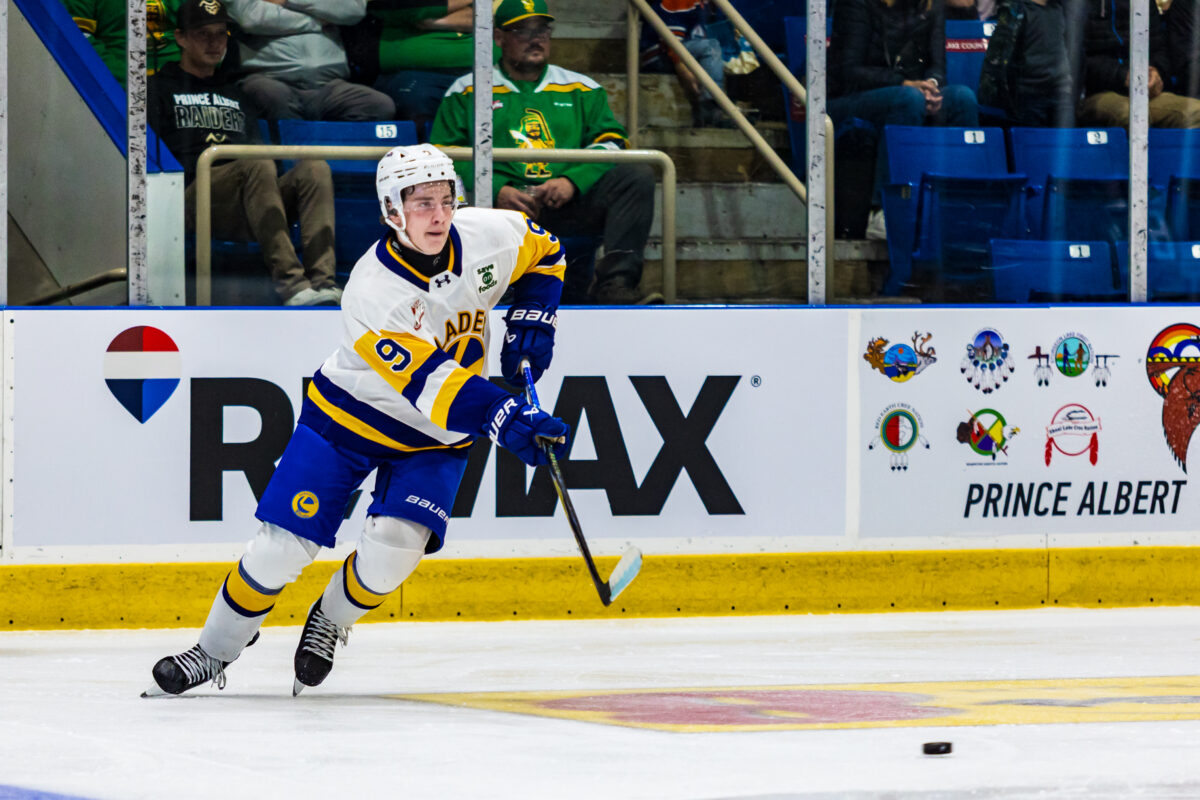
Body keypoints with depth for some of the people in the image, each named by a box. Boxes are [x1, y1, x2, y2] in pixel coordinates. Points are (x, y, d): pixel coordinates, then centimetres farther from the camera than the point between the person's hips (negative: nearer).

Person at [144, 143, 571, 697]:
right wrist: (505, 420, -48)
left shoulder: (486, 236, -15)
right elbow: (430, 385, -38)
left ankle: (330, 622, 13)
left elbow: (543, 251, 9)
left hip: (434, 441, 3)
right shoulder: (371, 291, -30)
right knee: (283, 544, -8)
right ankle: (214, 651, 15)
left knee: (391, 551, -19)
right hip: (349, 416, -3)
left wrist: (531, 320, -7)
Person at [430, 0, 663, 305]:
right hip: (500, 206, -2)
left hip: (570, 204, 2)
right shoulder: (466, 91, 19)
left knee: (638, 176, -23)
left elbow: (612, 143, 14)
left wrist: (572, 181, -7)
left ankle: (614, 285, -39)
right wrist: (498, 191, -9)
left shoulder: (582, 90, 25)